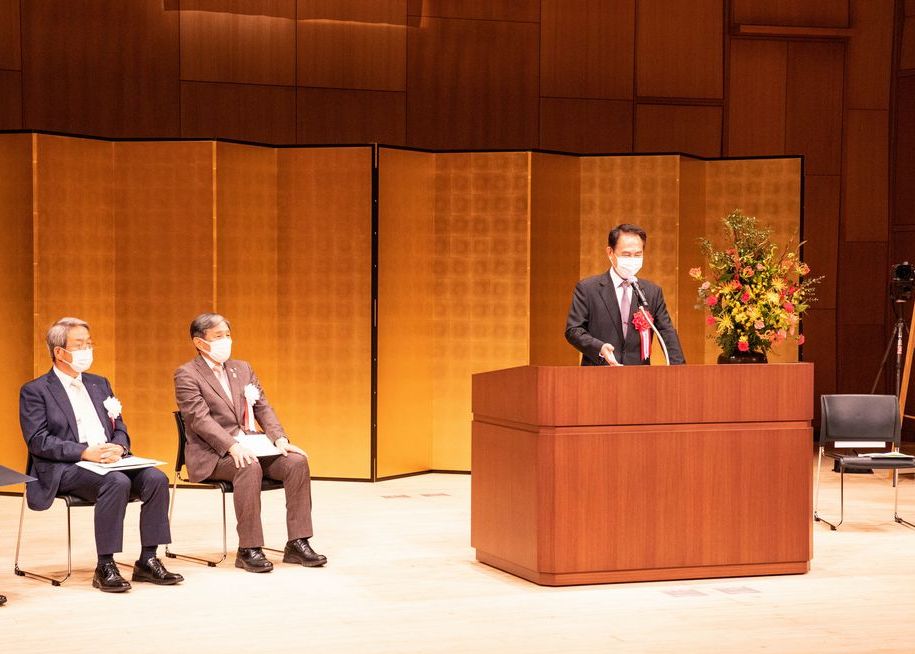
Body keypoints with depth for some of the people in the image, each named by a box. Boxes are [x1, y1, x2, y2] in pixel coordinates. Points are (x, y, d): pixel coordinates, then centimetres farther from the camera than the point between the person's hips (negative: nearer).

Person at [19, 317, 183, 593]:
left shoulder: (99, 384, 21)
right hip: (65, 468, -6)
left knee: (156, 478, -21)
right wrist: (85, 452, -21)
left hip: (108, 461, 6)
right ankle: (105, 567, -28)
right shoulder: (35, 391, 2)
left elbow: (119, 428, 19)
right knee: (117, 482, -34)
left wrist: (118, 447, -7)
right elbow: (37, 441, -9)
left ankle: (148, 560, -15)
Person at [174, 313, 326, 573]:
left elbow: (263, 408, 12)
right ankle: (248, 549, -30)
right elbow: (200, 418, -15)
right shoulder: (186, 375, -2)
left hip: (248, 446, 6)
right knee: (249, 467, -36)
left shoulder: (242, 368, 18)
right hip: (212, 454, -6)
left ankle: (297, 543, -17)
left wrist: (279, 439, -6)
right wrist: (232, 446, -28)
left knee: (297, 461, -18)